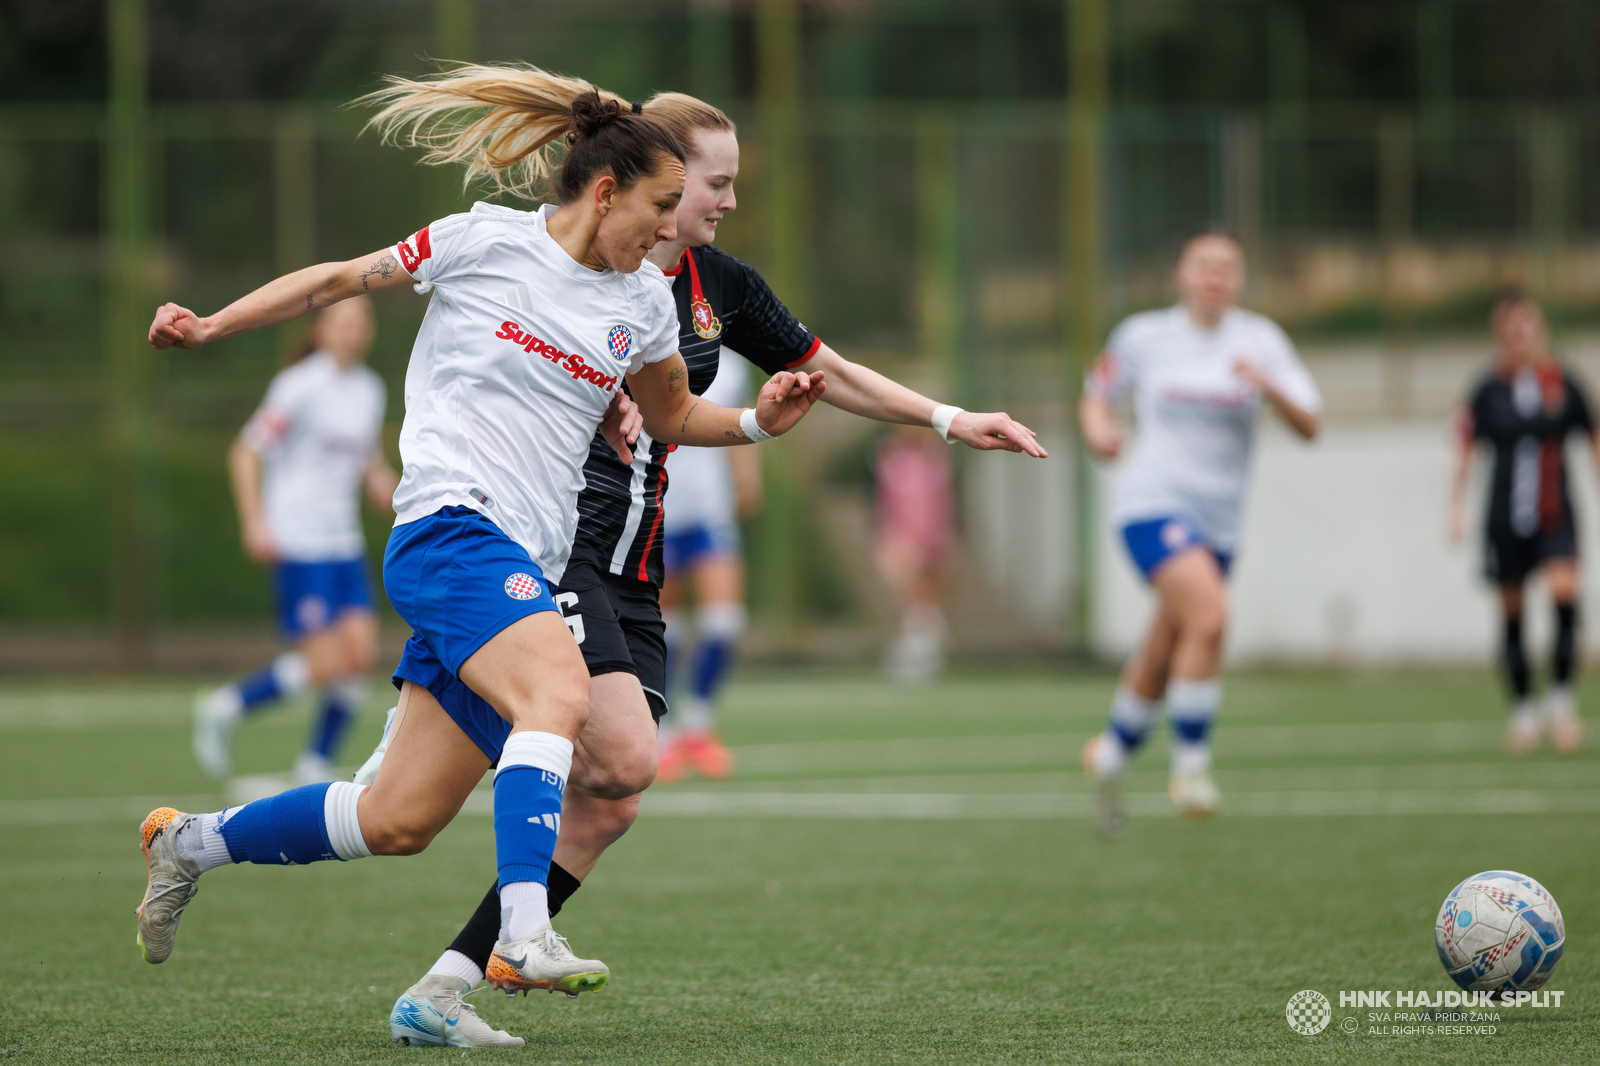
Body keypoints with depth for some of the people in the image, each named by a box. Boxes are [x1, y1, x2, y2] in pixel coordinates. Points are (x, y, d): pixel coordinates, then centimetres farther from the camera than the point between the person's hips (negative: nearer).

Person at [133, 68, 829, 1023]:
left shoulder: (644, 302, 13)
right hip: (450, 525, -7)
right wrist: (211, 326, 4)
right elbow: (339, 281, 8)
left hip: (524, 569, 7)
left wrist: (757, 422, 9)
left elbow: (671, 416, 28)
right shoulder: (486, 242, -3)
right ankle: (523, 938, -39)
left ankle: (190, 843, 26)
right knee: (560, 695, -32)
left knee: (400, 822, 5)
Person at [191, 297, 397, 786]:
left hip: (345, 544, 7)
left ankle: (315, 767, 8)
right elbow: (245, 453, -9)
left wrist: (401, 502, 7)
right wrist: (254, 521, -19)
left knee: (361, 654, -4)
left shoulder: (370, 389, 12)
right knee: (326, 663, -12)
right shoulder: (301, 386, -10)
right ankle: (225, 707, 8)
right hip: (298, 544, -7)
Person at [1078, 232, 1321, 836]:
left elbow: (1308, 425, -3)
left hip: (1219, 520, 4)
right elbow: (1098, 396, 15)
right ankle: (1190, 766, -17)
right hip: (1154, 503, -4)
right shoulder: (1143, 337, 1)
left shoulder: (1259, 340, 3)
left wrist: (1267, 385, -22)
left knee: (1161, 660, 12)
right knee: (1208, 616, -28)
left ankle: (1111, 753, 39)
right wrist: (1097, 429, -8)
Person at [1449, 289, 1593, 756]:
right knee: (1511, 612, 5)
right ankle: (1523, 707, 20)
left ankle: (1561, 695, -13)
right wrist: (1457, 507, 0)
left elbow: (1593, 443, 10)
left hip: (1555, 516, -1)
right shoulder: (1489, 391, -1)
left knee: (1564, 590, -23)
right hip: (1505, 519, 1)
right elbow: (1465, 449, 7)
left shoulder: (1563, 385, 0)